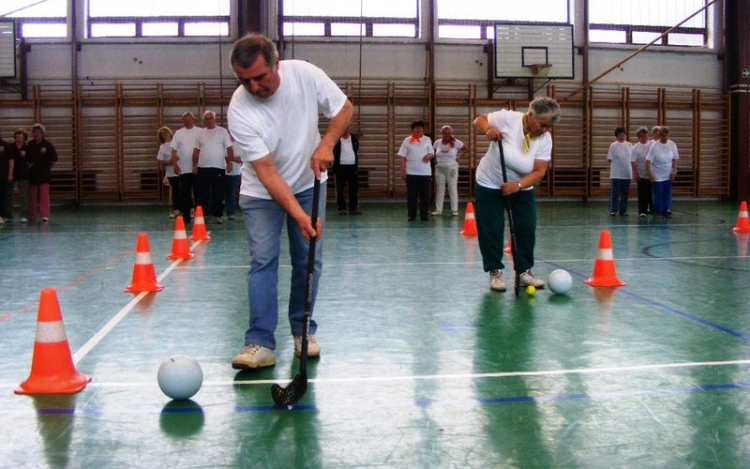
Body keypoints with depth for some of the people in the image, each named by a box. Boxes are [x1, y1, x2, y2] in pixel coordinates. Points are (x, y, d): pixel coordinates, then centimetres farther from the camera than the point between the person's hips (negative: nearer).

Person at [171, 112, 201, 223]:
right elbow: (174, 150, 7)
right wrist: (174, 164, -2)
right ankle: (186, 215, 8)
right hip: (184, 169, 2)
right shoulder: (178, 133, 8)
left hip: (198, 168, -2)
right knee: (184, 193, 3)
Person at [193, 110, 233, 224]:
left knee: (218, 193, -1)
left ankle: (217, 215, 5)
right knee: (203, 193, 5)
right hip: (203, 168, 3)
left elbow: (229, 148, 0)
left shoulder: (223, 132, 2)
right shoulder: (200, 133, 11)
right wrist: (194, 165, 7)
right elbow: (196, 150, 13)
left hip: (219, 168, -3)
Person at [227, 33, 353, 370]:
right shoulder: (239, 111, -26)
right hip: (262, 192, -2)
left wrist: (326, 144, -22)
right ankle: (260, 343, -10)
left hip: (309, 183, 2)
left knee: (309, 260, 2)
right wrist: (299, 215, -37)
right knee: (262, 260, -11)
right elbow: (266, 171, -28)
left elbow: (344, 108, -4)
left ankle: (303, 331, 16)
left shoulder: (306, 74, -20)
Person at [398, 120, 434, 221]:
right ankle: (411, 215, 8)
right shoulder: (407, 140, 3)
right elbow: (403, 157, 3)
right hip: (411, 172, -1)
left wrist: (429, 156, -13)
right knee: (411, 195, 1)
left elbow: (432, 153, 11)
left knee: (425, 195, 2)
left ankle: (424, 215, 10)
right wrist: (403, 171, -4)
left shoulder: (427, 140, 7)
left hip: (425, 172, 1)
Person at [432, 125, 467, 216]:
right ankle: (438, 210, 13)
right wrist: (435, 159, 3)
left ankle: (454, 210, 5)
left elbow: (465, 149, 1)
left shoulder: (456, 142, -7)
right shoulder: (437, 143, 1)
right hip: (440, 169, 3)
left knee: (453, 189, 1)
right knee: (440, 190, 8)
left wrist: (458, 156, -4)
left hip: (451, 168, -3)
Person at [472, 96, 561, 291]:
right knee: (492, 230, -2)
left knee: (527, 229, -1)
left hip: (522, 188, 3)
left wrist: (518, 185, -34)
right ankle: (495, 272, 12)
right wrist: (488, 129, -33)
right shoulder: (508, 118, -23)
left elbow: (539, 171, -18)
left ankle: (525, 271, 13)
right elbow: (479, 120, -11)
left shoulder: (545, 139, -15)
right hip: (489, 185, -3)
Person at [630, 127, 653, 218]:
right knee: (642, 194, 2)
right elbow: (633, 162, -7)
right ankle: (642, 211, 8)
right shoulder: (635, 148, -5)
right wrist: (636, 174, -13)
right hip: (641, 175, -2)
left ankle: (653, 209, 21)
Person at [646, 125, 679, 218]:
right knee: (658, 194, 1)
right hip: (657, 176, -3)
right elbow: (648, 161, -14)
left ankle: (666, 211, 14)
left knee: (667, 194, 5)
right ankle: (658, 211, 12)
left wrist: (674, 171, 0)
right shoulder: (655, 146, -14)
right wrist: (650, 174, -20)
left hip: (668, 175, 3)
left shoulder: (672, 145, -3)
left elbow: (675, 159, 7)